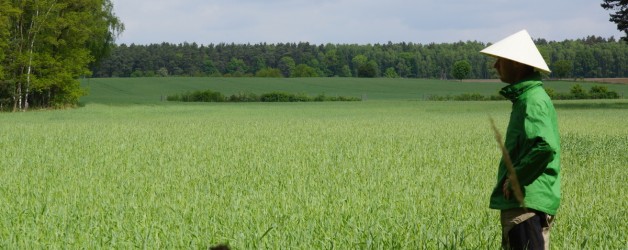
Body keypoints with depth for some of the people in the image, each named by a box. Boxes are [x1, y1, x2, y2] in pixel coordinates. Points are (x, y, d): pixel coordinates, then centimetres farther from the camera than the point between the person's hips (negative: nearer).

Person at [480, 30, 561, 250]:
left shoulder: (533, 100, -15)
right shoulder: (525, 97, 16)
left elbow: (546, 146, -30)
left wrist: (516, 178, -19)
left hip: (527, 203, -10)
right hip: (524, 201, 10)